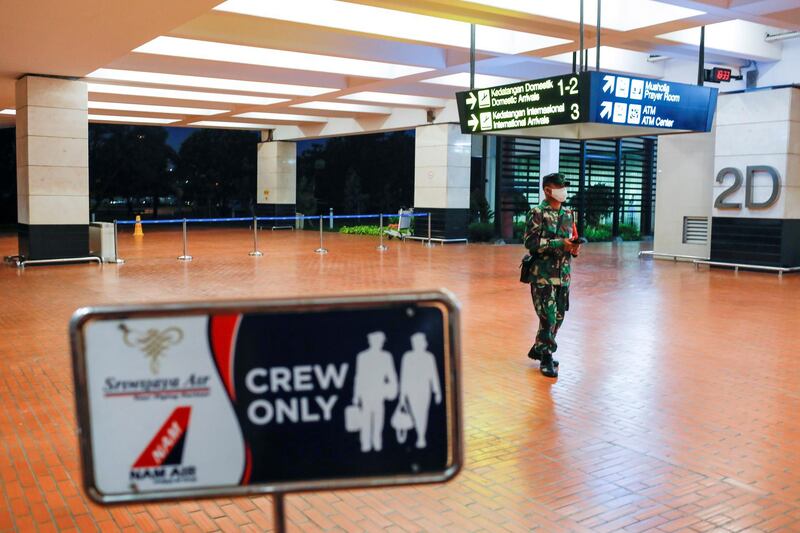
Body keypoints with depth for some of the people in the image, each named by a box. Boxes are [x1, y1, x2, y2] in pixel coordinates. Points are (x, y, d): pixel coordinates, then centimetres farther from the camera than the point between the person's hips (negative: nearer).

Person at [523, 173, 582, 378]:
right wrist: (559, 244, -22)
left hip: (563, 273, 7)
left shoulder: (569, 214, 11)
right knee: (548, 316, -7)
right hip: (542, 274, -6)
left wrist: (574, 248, -6)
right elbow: (530, 242, -16)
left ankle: (538, 349, 30)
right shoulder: (537, 213, -9)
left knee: (559, 315, 12)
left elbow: (573, 238, 18)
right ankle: (546, 358, 8)